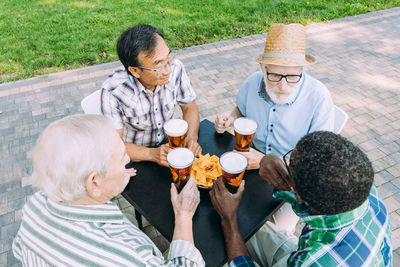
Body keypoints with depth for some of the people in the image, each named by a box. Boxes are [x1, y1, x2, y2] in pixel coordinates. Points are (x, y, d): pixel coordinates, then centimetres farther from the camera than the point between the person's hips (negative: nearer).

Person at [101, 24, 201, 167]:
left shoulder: (175, 68, -19)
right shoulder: (112, 91, -29)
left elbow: (189, 107, -4)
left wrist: (191, 138, -23)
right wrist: (153, 154, -37)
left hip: (166, 143, 4)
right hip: (134, 155, -4)